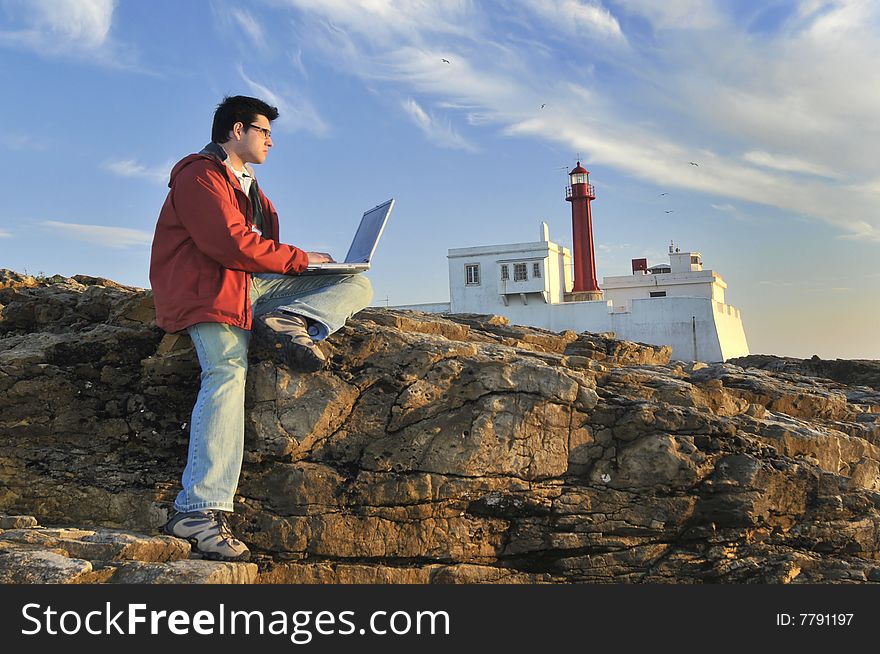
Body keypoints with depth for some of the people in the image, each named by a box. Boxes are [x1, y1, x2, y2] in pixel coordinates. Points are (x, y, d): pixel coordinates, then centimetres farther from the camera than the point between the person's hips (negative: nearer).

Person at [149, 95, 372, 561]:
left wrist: (303, 262, 6)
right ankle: (199, 511, -38)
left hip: (250, 286, 8)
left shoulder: (247, 185, 30)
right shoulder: (200, 174, 0)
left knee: (358, 284, -1)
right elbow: (230, 242, -15)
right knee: (228, 370, -34)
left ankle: (287, 322, -29)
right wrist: (301, 259, -7)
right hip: (207, 288, -8)